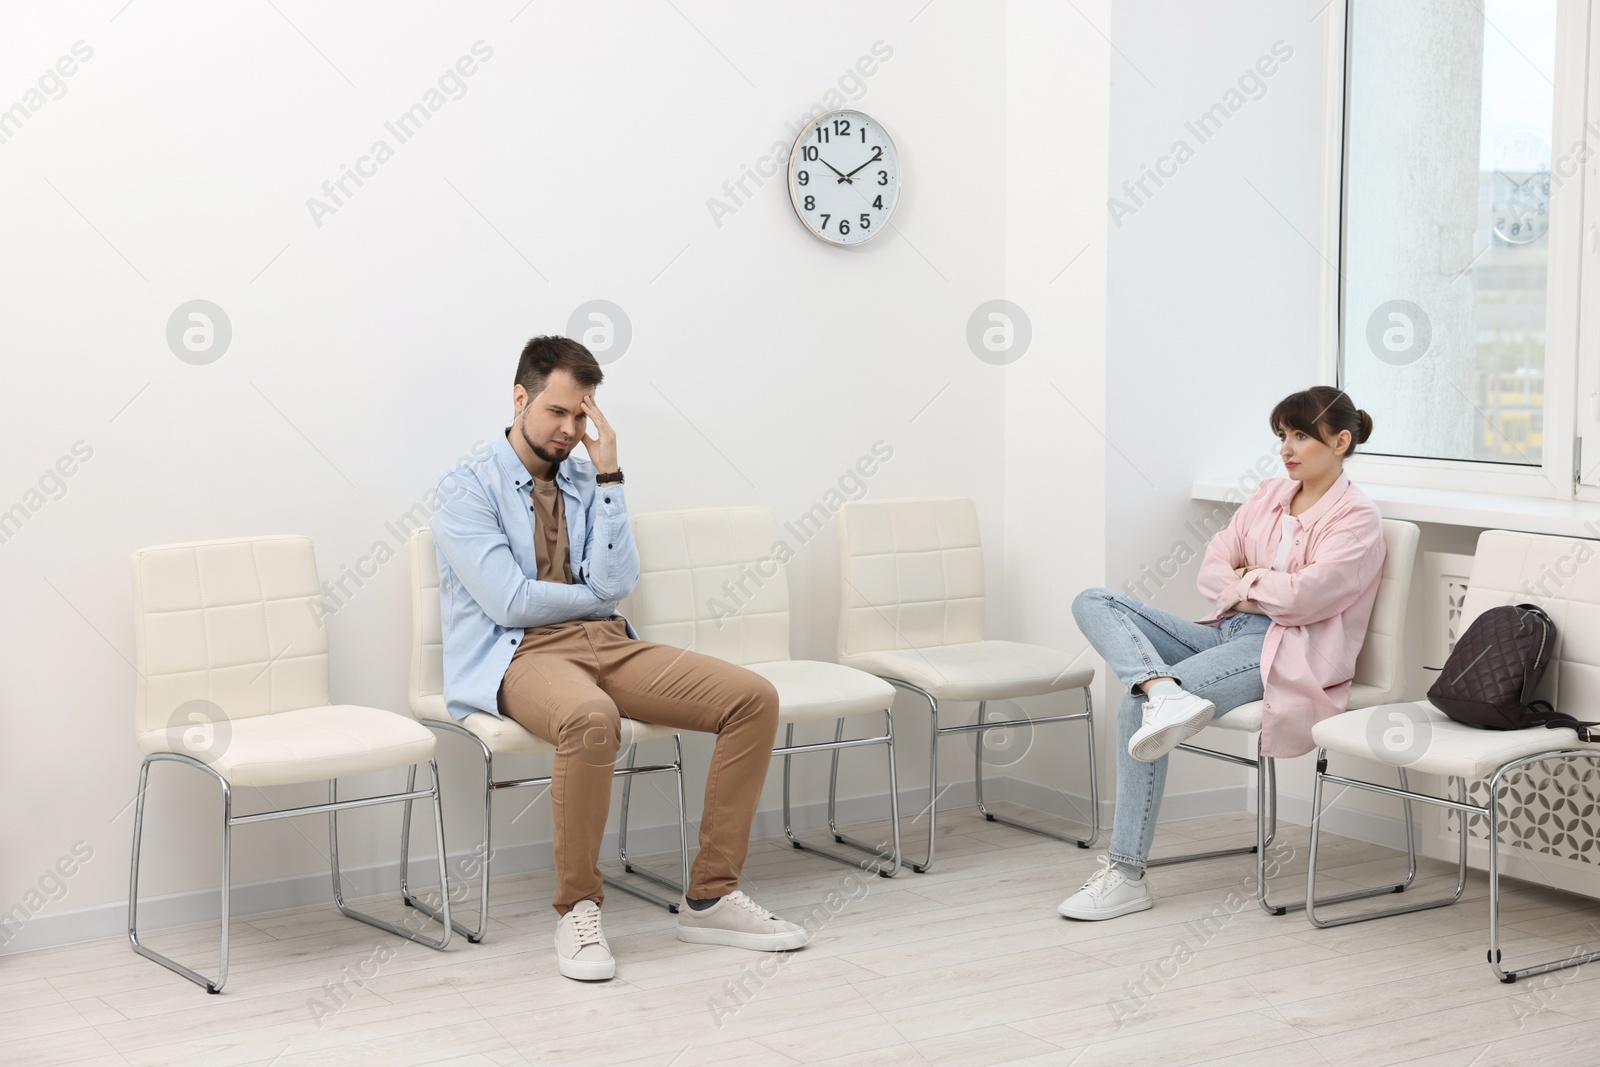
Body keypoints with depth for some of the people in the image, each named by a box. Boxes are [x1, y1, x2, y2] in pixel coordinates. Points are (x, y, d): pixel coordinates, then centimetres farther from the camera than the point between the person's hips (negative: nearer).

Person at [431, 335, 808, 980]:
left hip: (607, 643, 6)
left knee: (754, 698, -13)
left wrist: (607, 474, -3)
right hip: (518, 654, -6)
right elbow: (510, 601, -11)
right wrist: (596, 595, 2)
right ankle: (578, 908, -22)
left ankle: (710, 897, -8)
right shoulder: (470, 489, 0)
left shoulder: (587, 485, 17)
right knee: (591, 718, -42)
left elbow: (615, 582, 0)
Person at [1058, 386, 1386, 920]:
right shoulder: (1269, 496, 18)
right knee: (1094, 603, -10)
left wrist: (1245, 578, 1)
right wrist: (1260, 592, -8)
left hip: (1284, 652, -8)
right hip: (1226, 631, 8)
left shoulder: (1357, 519, -3)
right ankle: (1166, 693, -39)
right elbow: (1211, 570, 11)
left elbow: (1303, 596, -16)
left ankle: (1126, 875, -22)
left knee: (1136, 706, -27)